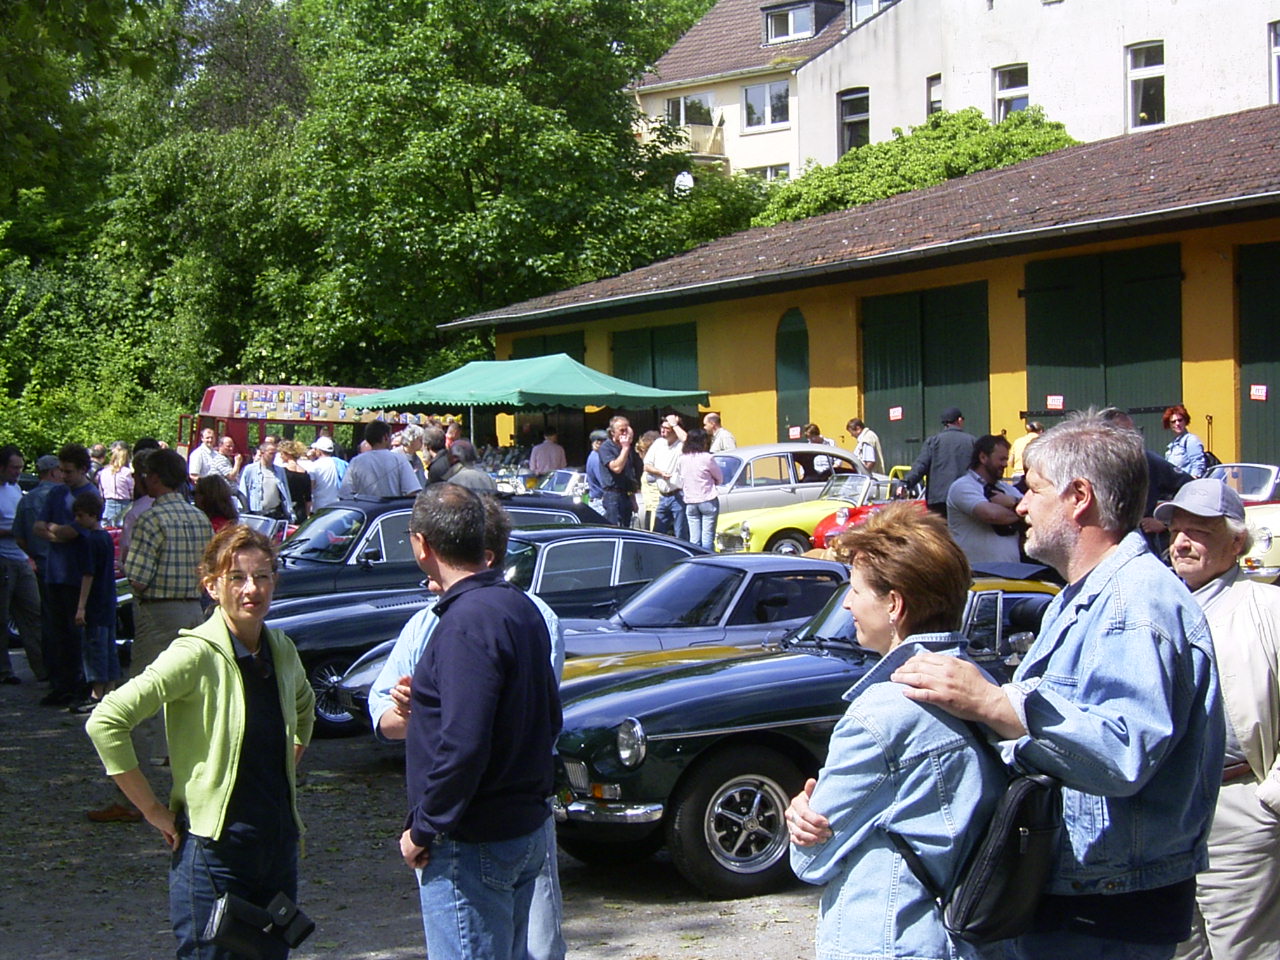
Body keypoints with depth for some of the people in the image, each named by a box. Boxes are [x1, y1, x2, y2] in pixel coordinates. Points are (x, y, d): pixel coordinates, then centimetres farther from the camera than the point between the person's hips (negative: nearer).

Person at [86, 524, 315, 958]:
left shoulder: (281, 650, 5)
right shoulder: (196, 655, -14)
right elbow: (105, 722, -20)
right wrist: (154, 810, -16)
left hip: (279, 847, 6)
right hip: (214, 852, -6)